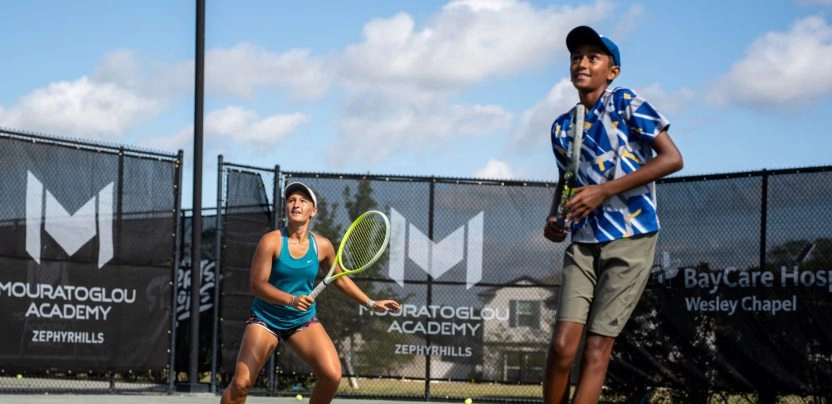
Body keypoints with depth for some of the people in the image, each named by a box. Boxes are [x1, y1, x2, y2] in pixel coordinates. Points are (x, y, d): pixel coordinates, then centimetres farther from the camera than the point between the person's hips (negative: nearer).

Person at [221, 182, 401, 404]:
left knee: (332, 375, -15)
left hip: (304, 320, 3)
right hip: (266, 319, -3)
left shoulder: (322, 246, -3)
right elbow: (258, 285, -20)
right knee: (241, 383, -11)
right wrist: (291, 299, -35)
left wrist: (371, 303, 12)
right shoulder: (271, 241, -15)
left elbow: (340, 279, 14)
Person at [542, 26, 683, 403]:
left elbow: (672, 158, -11)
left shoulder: (627, 104, -4)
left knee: (596, 348, -6)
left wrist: (604, 191, -16)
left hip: (630, 240, -4)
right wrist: (554, 217, 6)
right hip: (583, 243, 4)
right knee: (562, 346, -9)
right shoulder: (562, 127, 12)